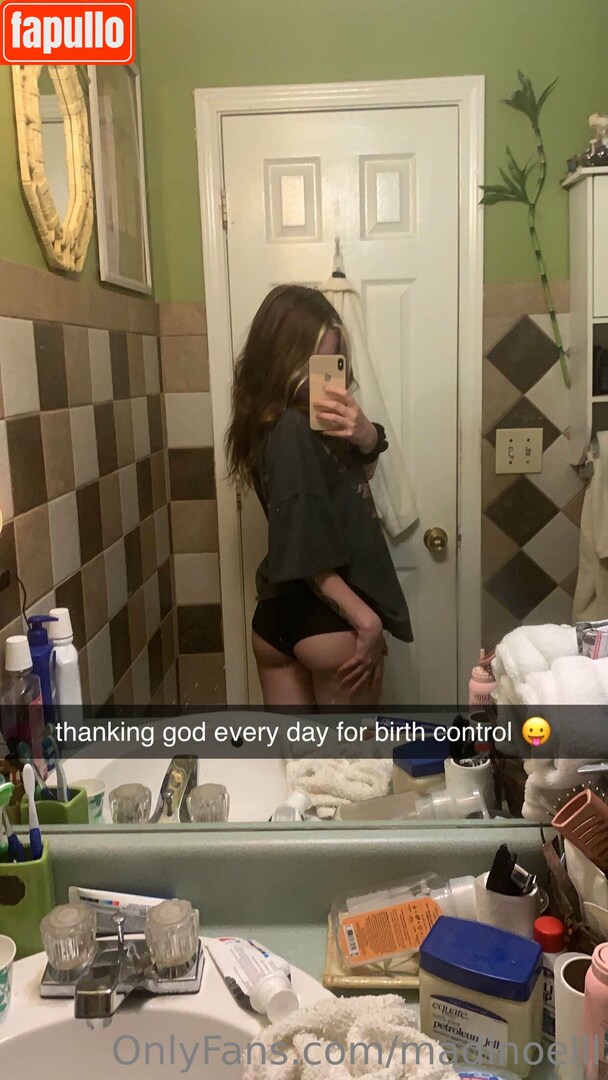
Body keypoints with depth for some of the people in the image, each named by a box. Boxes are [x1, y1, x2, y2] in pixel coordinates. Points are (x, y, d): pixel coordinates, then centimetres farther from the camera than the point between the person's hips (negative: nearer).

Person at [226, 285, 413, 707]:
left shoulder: (308, 419, 5)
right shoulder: (294, 432, -22)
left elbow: (360, 474, 14)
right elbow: (305, 554, -24)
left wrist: (365, 438, -8)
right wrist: (367, 621, -18)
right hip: (329, 619, -8)